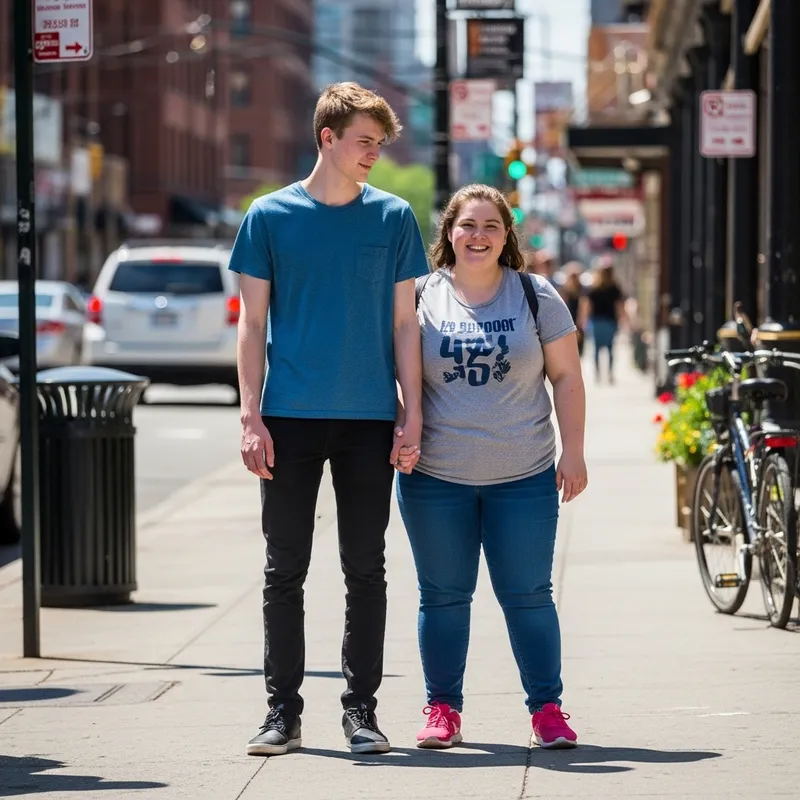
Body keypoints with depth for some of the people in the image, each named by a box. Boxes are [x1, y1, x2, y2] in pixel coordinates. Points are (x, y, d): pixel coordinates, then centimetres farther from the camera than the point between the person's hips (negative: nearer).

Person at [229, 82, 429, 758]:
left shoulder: (393, 217, 5)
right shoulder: (271, 216, 2)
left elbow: (404, 322, 7)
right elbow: (253, 322, 3)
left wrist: (412, 415, -1)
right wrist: (252, 417, -5)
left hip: (370, 421, 1)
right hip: (291, 419, -1)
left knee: (366, 570, 5)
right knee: (285, 570, 3)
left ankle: (361, 709, 13)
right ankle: (283, 711, 10)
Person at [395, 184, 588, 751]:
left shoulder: (536, 296, 4)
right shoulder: (420, 297, 4)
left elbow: (566, 376, 6)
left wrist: (574, 452, 0)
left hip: (524, 477, -1)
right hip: (436, 477, 1)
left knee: (528, 595, 1)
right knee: (443, 595, 6)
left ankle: (547, 708, 8)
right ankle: (443, 709, 15)